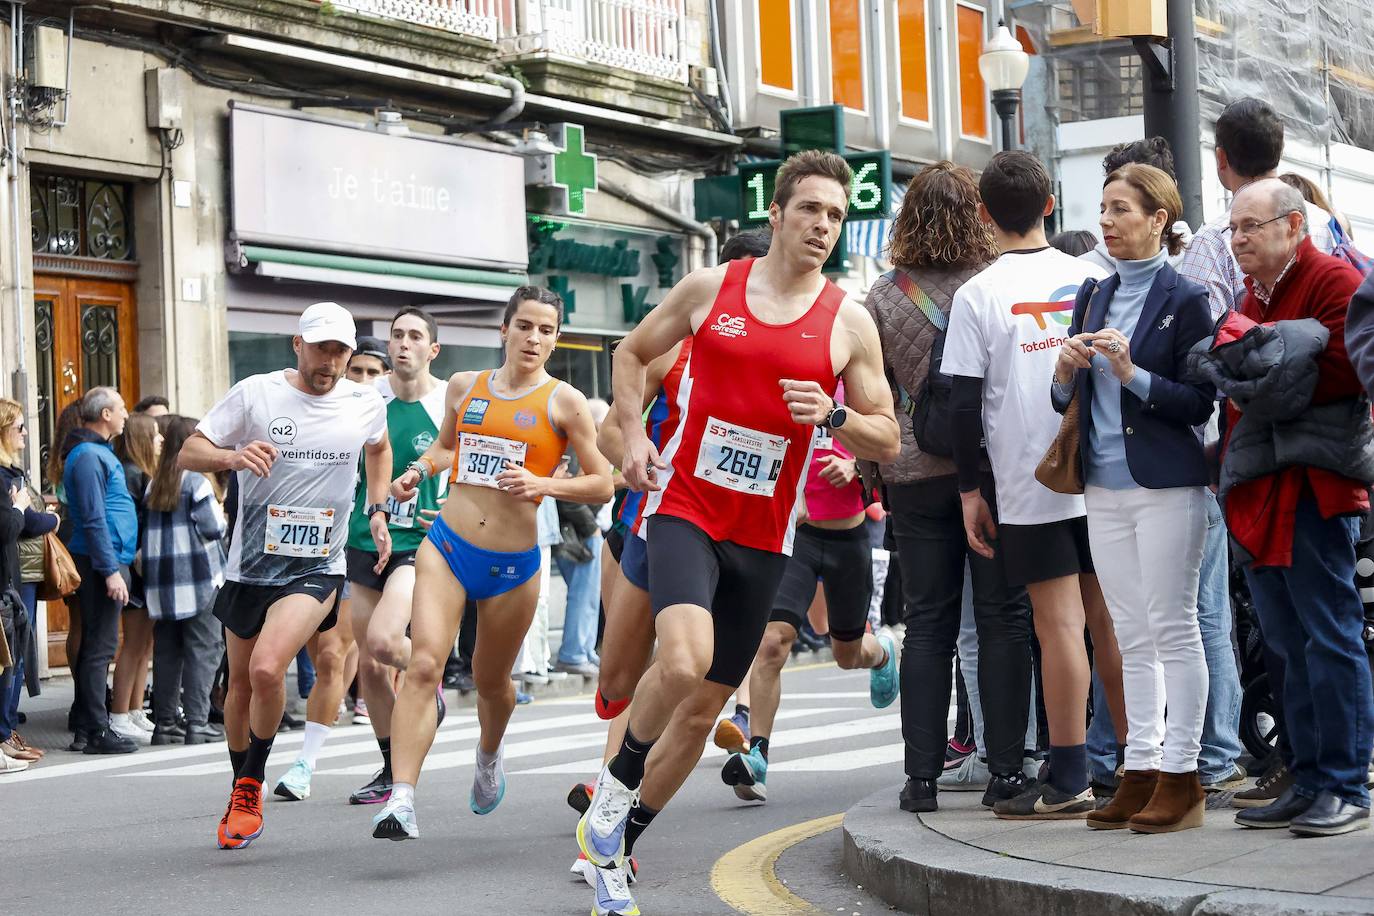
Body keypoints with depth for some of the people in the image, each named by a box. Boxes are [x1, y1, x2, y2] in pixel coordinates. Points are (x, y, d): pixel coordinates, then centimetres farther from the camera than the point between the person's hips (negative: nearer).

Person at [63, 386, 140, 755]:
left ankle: (87, 729, 17)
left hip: (107, 561, 10)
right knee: (101, 646, -9)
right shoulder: (89, 456, -13)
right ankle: (97, 732, -8)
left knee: (94, 645, 12)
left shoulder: (98, 452, 18)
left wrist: (120, 562, 21)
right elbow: (93, 519, -19)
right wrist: (110, 570, -21)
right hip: (102, 562, -10)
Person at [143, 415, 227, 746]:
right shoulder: (197, 482, -9)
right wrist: (224, 521, 9)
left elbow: (148, 528, 10)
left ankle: (165, 722, 11)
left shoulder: (154, 485, 9)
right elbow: (213, 527, -10)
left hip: (160, 577, 6)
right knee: (203, 648, -2)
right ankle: (197, 722, -5)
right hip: (197, 577, -6)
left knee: (167, 649, 9)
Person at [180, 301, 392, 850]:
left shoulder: (366, 405, 1)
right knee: (241, 685, 13)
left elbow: (379, 448, 25)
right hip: (250, 565, 1)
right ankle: (240, 794, 37)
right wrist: (233, 456, -27)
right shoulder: (255, 394, -6)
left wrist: (378, 510, 11)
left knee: (267, 668, -24)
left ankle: (251, 785, -2)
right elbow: (187, 455, -6)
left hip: (317, 569, -1)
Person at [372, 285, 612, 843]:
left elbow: (602, 485, -3)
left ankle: (489, 756, 49)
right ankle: (401, 801, -23)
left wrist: (542, 484, -18)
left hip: (513, 565, -1)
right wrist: (419, 471, 8)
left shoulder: (563, 401, -4)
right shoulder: (464, 387, 8)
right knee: (425, 663, -18)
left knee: (491, 681, 14)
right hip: (447, 546, 1)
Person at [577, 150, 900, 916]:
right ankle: (620, 776, 0)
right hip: (685, 510, -2)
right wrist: (634, 436, 1)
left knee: (704, 709, 8)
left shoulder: (850, 323, 1)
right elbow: (634, 353, 15)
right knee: (684, 661, -29)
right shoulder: (710, 287, 1)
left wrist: (832, 415, -15)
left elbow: (887, 441, 4)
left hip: (764, 538, 3)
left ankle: (614, 848, 26)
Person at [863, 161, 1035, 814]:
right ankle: (1004, 771, 3)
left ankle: (922, 776, 5)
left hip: (915, 473, 2)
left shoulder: (883, 297, 2)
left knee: (927, 625, 7)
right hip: (995, 465, -2)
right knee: (1002, 619, 3)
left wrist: (874, 475, 15)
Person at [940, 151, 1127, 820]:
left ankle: (1068, 781, -2)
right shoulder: (1092, 279, 5)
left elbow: (965, 405, -7)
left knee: (1060, 626, -4)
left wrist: (971, 491, 1)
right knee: (1110, 622, 10)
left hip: (1030, 488, -4)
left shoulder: (977, 296, -7)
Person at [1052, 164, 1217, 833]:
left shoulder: (1184, 299, -5)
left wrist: (1132, 374, -19)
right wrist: (1066, 373, -6)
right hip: (1105, 486, 6)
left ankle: (1180, 778, 2)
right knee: (1132, 637, 9)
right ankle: (1140, 771, 14)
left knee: (1173, 630, -3)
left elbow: (1200, 404, -9)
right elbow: (1068, 401, 15)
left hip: (1165, 486, -6)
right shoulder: (1093, 296, 13)